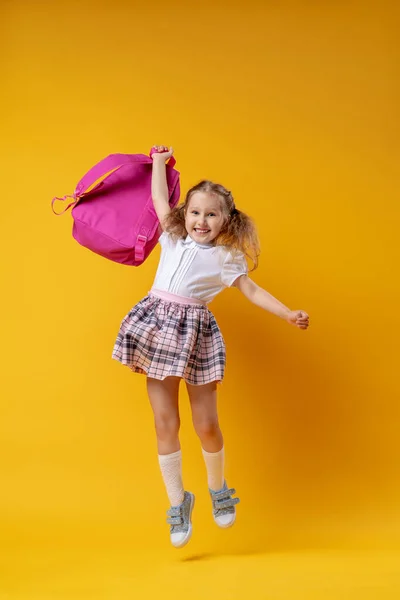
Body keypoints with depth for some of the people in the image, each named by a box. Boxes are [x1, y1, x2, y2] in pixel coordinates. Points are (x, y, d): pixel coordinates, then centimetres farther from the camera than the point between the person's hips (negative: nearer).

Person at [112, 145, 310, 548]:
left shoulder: (226, 257, 7)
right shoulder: (173, 239, 14)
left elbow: (252, 291, 5)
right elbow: (160, 200, 23)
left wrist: (288, 314, -3)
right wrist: (160, 162, 28)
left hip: (195, 333, -2)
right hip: (157, 327, 2)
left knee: (206, 425, 0)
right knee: (165, 424, 2)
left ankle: (218, 489, 27)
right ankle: (177, 503, 16)